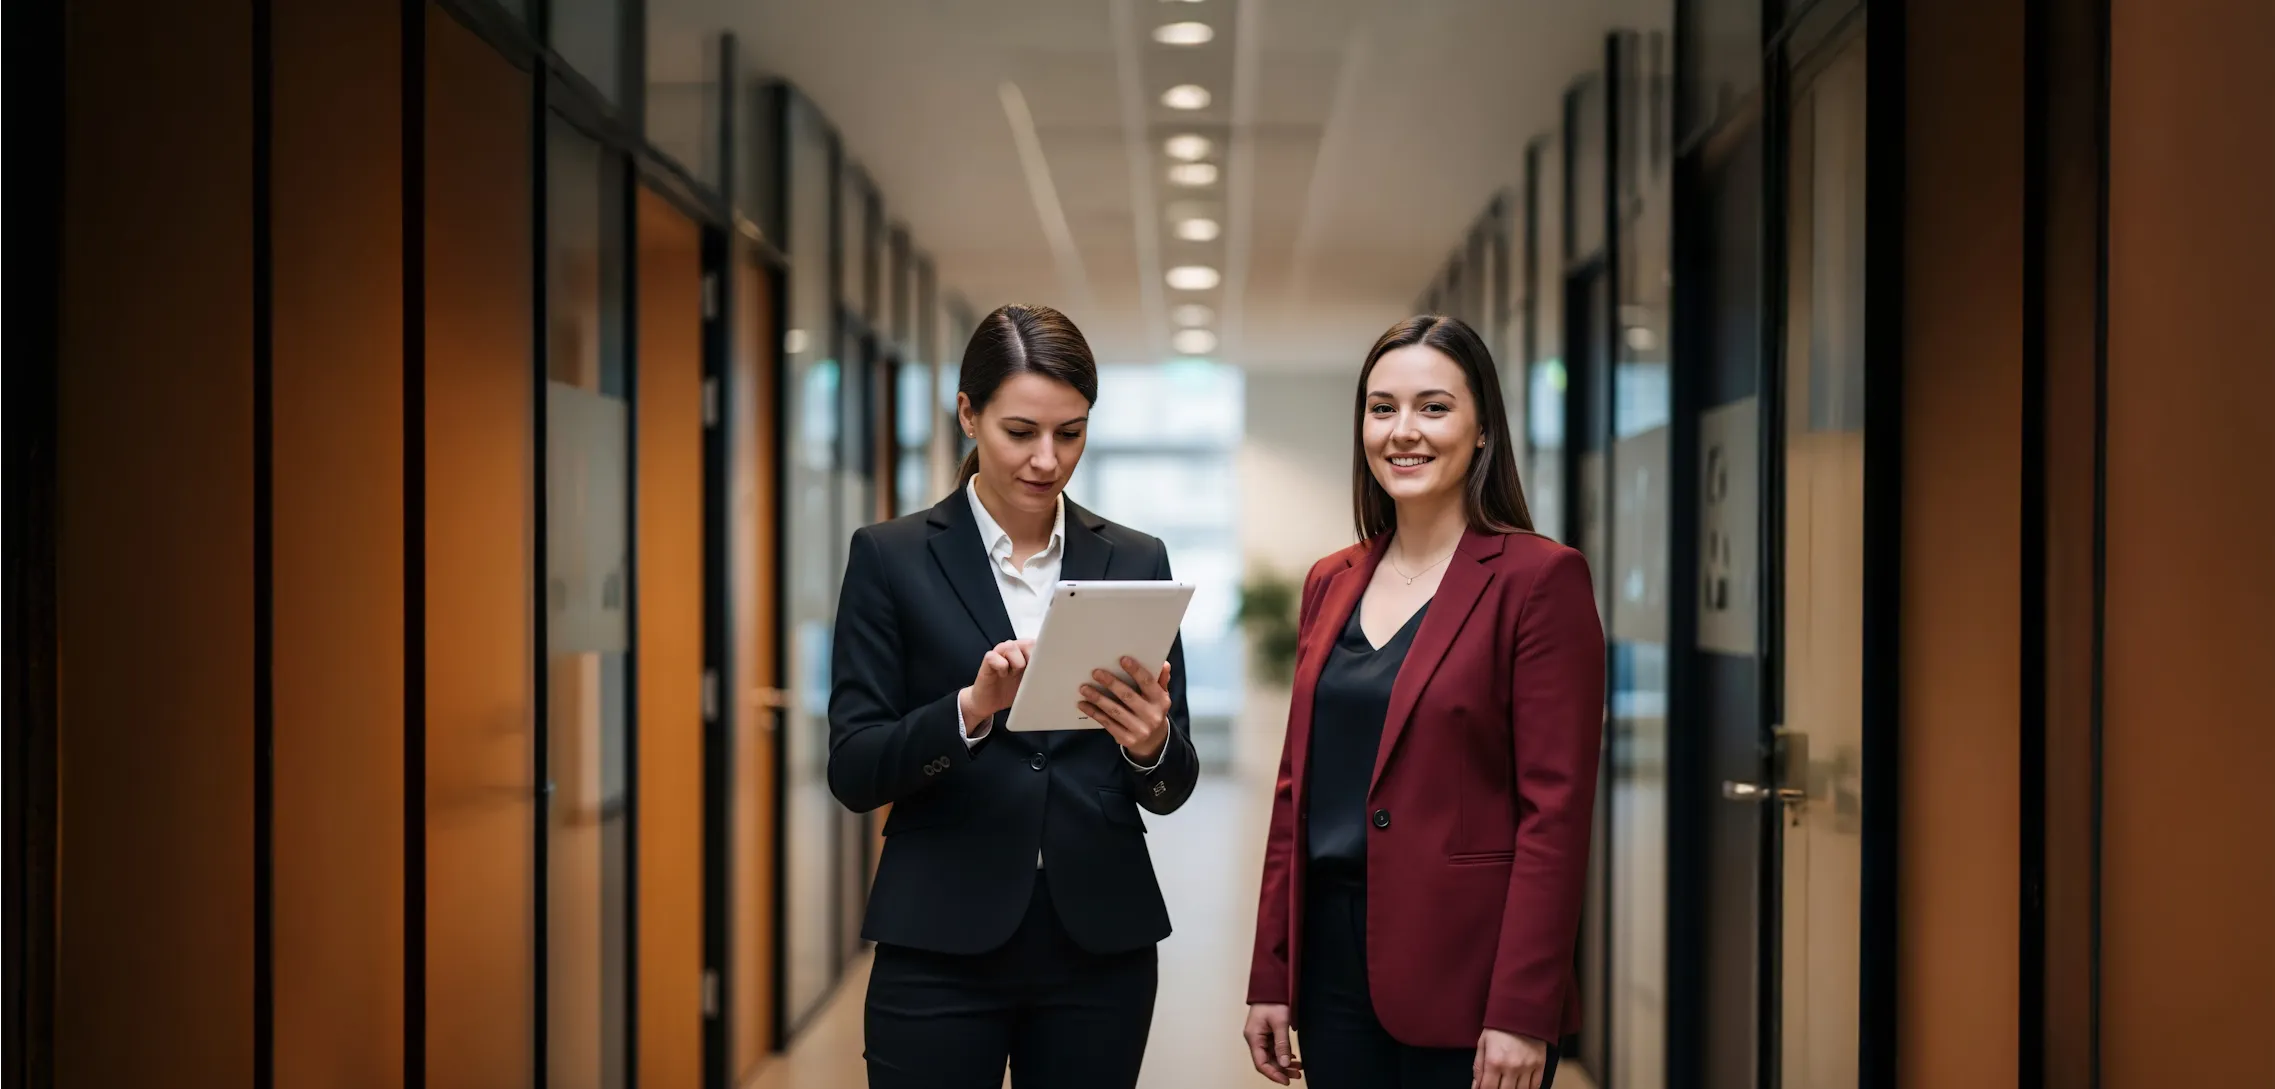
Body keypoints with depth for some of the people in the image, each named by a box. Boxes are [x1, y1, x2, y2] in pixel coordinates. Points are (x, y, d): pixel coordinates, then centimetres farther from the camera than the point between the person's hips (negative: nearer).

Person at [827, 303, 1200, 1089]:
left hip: (1099, 945, 2)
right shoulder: (893, 558, -1)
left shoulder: (1135, 561, 6)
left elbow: (1172, 788, 4)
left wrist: (1152, 743, -18)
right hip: (943, 947, -2)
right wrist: (970, 709, -22)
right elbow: (853, 772, -6)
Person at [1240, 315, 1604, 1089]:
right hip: (1333, 961, 5)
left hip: (1463, 969, -5)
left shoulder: (1539, 578, -8)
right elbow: (1297, 786, 12)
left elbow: (1556, 808, -12)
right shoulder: (1331, 583, 11)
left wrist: (1521, 1014, -17)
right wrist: (1270, 977, 9)